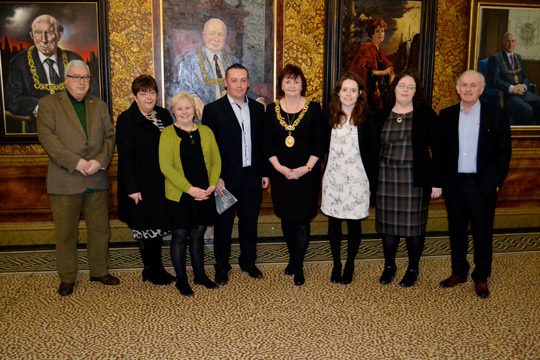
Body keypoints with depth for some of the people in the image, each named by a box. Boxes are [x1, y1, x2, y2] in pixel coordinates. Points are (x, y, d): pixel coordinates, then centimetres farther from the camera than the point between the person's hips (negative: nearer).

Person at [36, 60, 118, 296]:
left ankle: (100, 271, 27)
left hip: (96, 179, 4)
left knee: (100, 230, 11)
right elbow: (47, 137, -10)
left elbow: (109, 136, 7)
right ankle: (67, 278, 20)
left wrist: (100, 160, -11)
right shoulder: (49, 104, 2)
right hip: (65, 181, -3)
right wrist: (76, 162, -17)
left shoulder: (99, 105, 15)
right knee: (66, 233, 5)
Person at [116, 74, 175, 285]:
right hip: (142, 185, -5)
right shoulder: (126, 119, -8)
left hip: (162, 182, 6)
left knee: (158, 225, 12)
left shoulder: (163, 115, 8)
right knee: (146, 228, 4)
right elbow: (125, 156, -12)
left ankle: (155, 270, 25)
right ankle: (153, 272, 19)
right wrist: (132, 188, -17)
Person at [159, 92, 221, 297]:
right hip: (179, 195, -3)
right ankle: (181, 279, 19)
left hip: (204, 195, 3)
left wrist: (212, 185, -7)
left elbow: (216, 160, 7)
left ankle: (200, 276, 27)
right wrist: (189, 189, -18)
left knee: (198, 235, 13)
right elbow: (166, 167, -12)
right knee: (180, 236, 5)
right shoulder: (168, 134, -5)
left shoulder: (206, 131, 8)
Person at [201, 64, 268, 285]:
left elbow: (262, 143, 11)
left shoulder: (257, 109, 8)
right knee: (223, 224, 8)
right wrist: (215, 178, -14)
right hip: (226, 179, -3)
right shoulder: (213, 110, -6)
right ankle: (222, 266, 24)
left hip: (252, 177, 4)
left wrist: (265, 172, 7)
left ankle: (248, 262, 30)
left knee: (250, 222, 13)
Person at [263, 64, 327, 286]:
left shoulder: (314, 109, -2)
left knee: (302, 219, 0)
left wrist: (307, 167, -13)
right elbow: (267, 143, 4)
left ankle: (298, 266, 13)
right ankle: (293, 258, 30)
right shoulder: (272, 110, 4)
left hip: (307, 174, -2)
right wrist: (279, 167, -9)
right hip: (281, 174, 3)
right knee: (286, 218, 12)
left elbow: (320, 142, -3)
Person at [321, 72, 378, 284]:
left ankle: (350, 265, 23)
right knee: (333, 222, 9)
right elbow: (323, 147, 8)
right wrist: (322, 175, 3)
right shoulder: (330, 118, 4)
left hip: (356, 179, -2)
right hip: (333, 178, 3)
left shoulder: (366, 120, -3)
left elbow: (372, 153, -2)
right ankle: (336, 264, 24)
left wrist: (371, 181, -6)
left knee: (354, 223, 6)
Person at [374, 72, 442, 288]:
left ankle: (413, 269, 24)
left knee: (414, 225, 6)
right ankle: (389, 266, 27)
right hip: (386, 179, 2)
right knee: (388, 224, 9)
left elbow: (437, 150, -2)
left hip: (415, 180, -2)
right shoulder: (381, 116, 6)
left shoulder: (426, 116, -1)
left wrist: (437, 182, -6)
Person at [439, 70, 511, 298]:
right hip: (454, 184, 2)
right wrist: (440, 180, -1)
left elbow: (504, 152, 0)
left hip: (482, 184, -2)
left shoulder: (497, 116, -1)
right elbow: (440, 150, 6)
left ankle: (481, 278, 22)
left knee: (482, 233, 7)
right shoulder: (446, 115, 5)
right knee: (456, 230, 13)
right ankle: (459, 273, 28)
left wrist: (497, 181, -6)